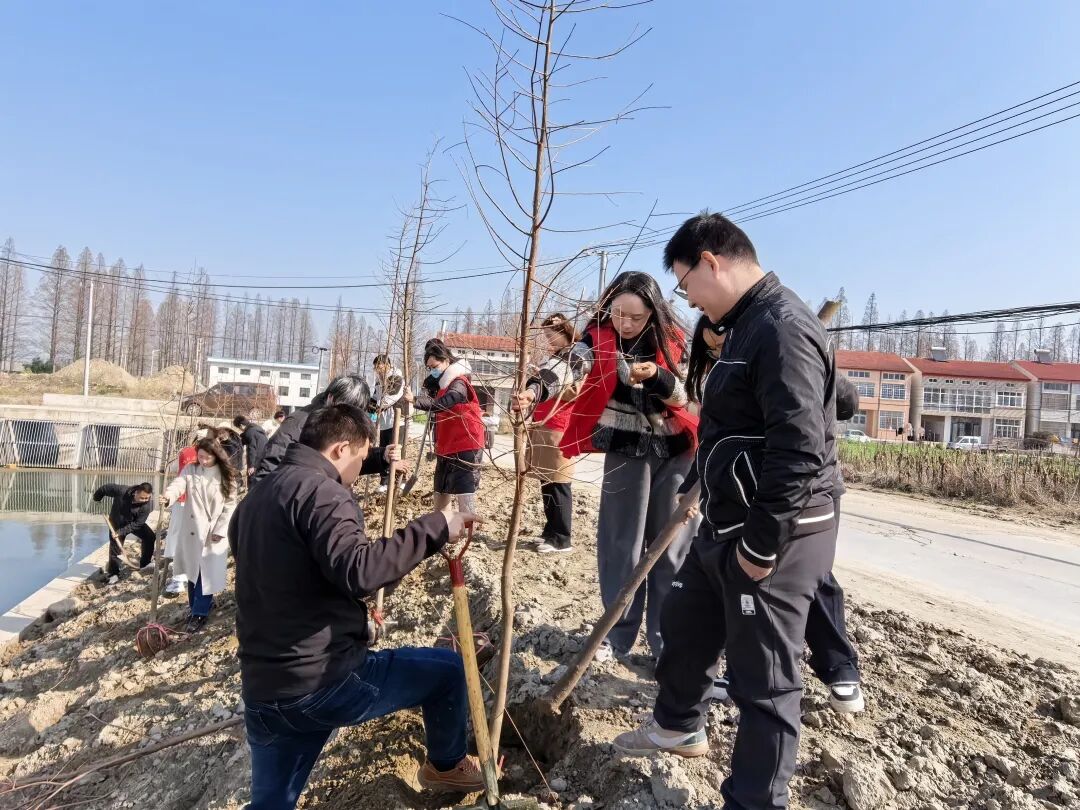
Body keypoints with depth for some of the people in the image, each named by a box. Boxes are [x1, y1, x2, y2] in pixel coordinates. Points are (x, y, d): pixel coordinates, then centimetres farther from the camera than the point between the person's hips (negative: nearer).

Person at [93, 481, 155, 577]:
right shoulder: (122, 491, -33)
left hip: (134, 523, 1)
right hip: (117, 523, -1)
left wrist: (120, 532, -30)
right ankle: (114, 573, 17)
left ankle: (145, 563, 7)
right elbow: (105, 488, -15)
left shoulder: (147, 505, -31)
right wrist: (96, 498, 3)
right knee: (115, 546, 0)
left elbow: (137, 524, -26)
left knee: (150, 537, -11)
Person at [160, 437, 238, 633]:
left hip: (214, 532, -3)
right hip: (192, 529, 3)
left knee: (207, 573, -1)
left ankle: (200, 613, 8)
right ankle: (197, 606, 28)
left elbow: (230, 505, -5)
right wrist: (169, 496, -42)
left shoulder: (226, 476, -5)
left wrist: (220, 530, -11)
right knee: (192, 571, 13)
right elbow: (178, 484, -19)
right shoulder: (190, 470, 0)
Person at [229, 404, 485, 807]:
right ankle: (445, 766, 34)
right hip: (322, 683, -8)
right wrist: (433, 527, -24)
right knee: (449, 670, 10)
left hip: (262, 692, 9)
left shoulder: (256, 497, 13)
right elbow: (358, 571, -33)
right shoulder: (319, 491, -17)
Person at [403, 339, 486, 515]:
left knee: (465, 497, -12)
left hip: (465, 448, -9)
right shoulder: (441, 384, 18)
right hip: (446, 449, 10)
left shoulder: (459, 383, -14)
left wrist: (414, 400, -39)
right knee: (440, 494, 15)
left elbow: (441, 404, -31)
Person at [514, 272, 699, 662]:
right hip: (626, 452, -1)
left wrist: (656, 377, -23)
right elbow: (569, 369, -25)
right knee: (622, 545, 4)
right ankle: (618, 633, 21)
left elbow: (685, 396, -2)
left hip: (676, 452, 2)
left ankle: (667, 639, 19)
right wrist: (534, 390, -45)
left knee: (672, 546, 6)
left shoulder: (672, 340, -1)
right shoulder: (598, 338, -7)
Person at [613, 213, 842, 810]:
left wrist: (762, 546, -22)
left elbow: (799, 452, -27)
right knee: (684, 621, 25)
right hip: (730, 525, 11)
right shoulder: (747, 324, 13)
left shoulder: (784, 329, -21)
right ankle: (679, 725, 48)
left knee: (765, 680, 4)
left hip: (775, 536, -11)